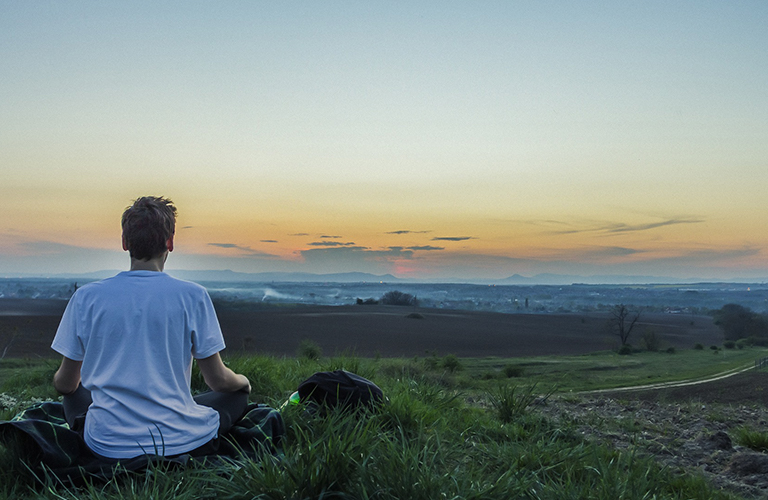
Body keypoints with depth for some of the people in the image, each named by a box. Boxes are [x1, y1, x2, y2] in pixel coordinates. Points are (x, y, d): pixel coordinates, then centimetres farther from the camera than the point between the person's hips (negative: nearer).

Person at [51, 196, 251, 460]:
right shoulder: (192, 296, -10)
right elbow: (218, 380, -3)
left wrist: (60, 381, 33)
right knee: (238, 394, 23)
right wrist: (243, 381, 21)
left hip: (108, 445, 3)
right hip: (179, 442, -2)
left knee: (75, 394, 32)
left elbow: (65, 384, 7)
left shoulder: (85, 297, -4)